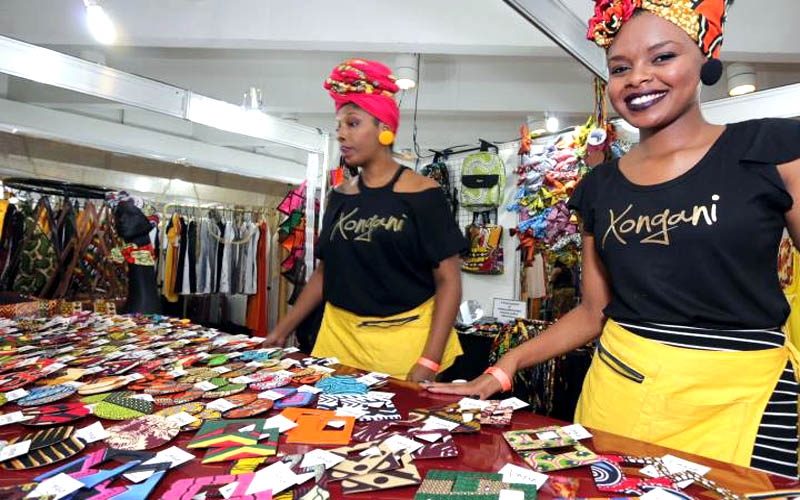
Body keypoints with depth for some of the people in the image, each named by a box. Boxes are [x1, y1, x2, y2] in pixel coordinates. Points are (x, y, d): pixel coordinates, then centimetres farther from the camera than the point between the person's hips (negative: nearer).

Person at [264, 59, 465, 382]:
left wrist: (428, 363, -19)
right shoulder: (340, 196, 7)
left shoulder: (422, 194, -9)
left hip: (406, 341, -4)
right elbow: (326, 271, 13)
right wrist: (284, 329, 5)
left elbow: (448, 280, -11)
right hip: (339, 337, 5)